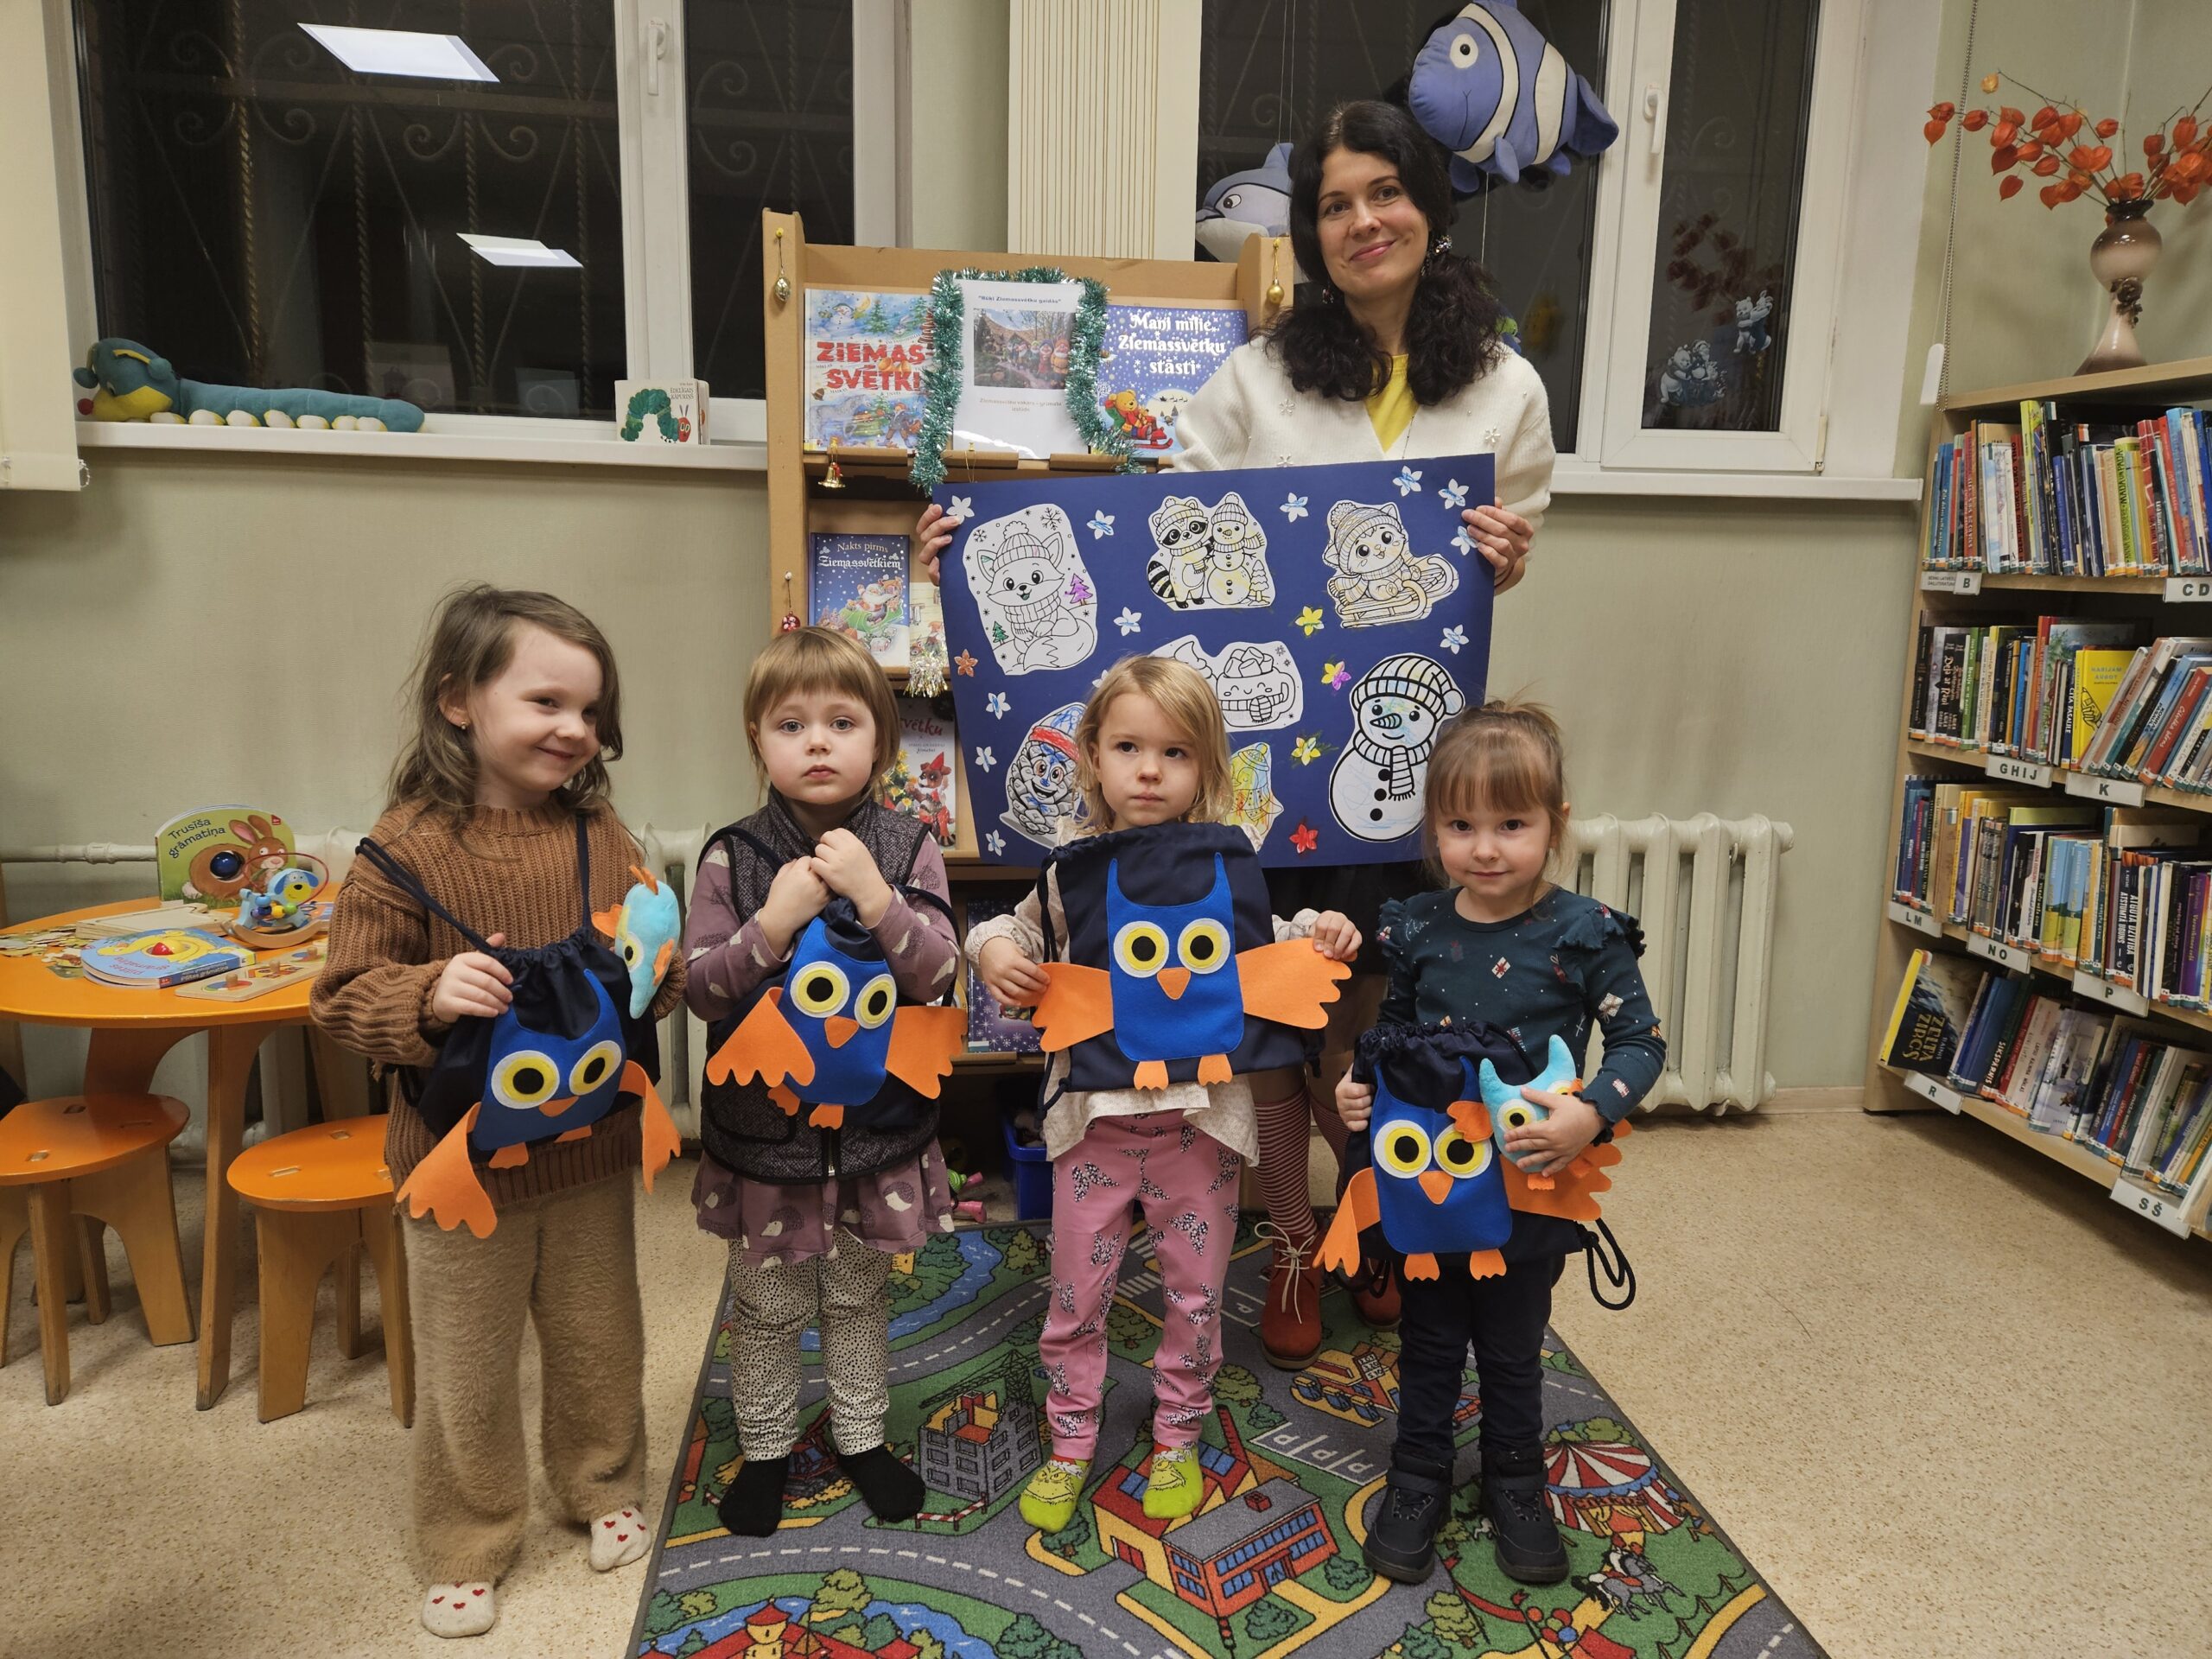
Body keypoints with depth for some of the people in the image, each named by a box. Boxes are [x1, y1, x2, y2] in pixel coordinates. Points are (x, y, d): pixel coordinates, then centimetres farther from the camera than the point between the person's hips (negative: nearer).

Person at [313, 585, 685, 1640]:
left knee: (600, 1342, 20)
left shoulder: (598, 832, -2)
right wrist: (430, 996, -30)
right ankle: (466, 1546, 36)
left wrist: (654, 968, -17)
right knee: (467, 1373, 14)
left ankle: (603, 1489, 45)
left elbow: (659, 977, 6)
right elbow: (345, 997, -11)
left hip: (589, 1147, 3)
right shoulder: (407, 848, -14)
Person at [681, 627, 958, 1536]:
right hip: (765, 1120, 0)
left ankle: (860, 1437, 41)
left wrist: (874, 897, -27)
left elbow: (937, 975, -14)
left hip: (876, 1116, 1)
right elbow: (702, 988, -11)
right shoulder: (732, 859, -9)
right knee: (769, 1305, 17)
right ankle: (765, 1446, 39)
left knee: (859, 1293, 20)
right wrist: (773, 924, -26)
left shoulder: (908, 848, -7)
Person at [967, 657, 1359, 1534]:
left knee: (1195, 1289, 14)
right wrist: (991, 949, -11)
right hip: (1094, 1115, 0)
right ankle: (1070, 1444, 32)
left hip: (1199, 1113, 0)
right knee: (1077, 1290, 11)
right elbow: (1022, 929, 12)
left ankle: (1177, 1436, 37)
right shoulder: (1074, 868, -4)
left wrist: (1321, 934, -9)